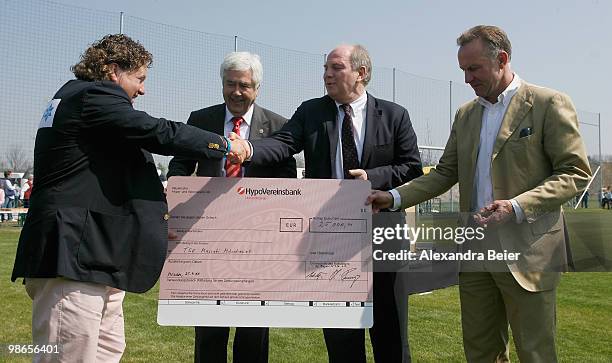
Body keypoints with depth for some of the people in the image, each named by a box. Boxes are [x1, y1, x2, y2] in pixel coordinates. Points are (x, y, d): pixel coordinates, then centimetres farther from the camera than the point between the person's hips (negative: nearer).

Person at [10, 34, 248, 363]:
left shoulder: (74, 98, 23)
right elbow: (158, 133, -18)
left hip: (94, 257, 11)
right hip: (74, 257, -11)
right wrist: (225, 145, -7)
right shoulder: (94, 96, -10)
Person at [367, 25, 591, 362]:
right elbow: (445, 173, 13)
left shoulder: (549, 104, -6)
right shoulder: (465, 114, 13)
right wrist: (394, 197, 0)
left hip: (528, 254, -5)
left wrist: (518, 206, -21)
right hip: (475, 253, 6)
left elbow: (576, 172, -8)